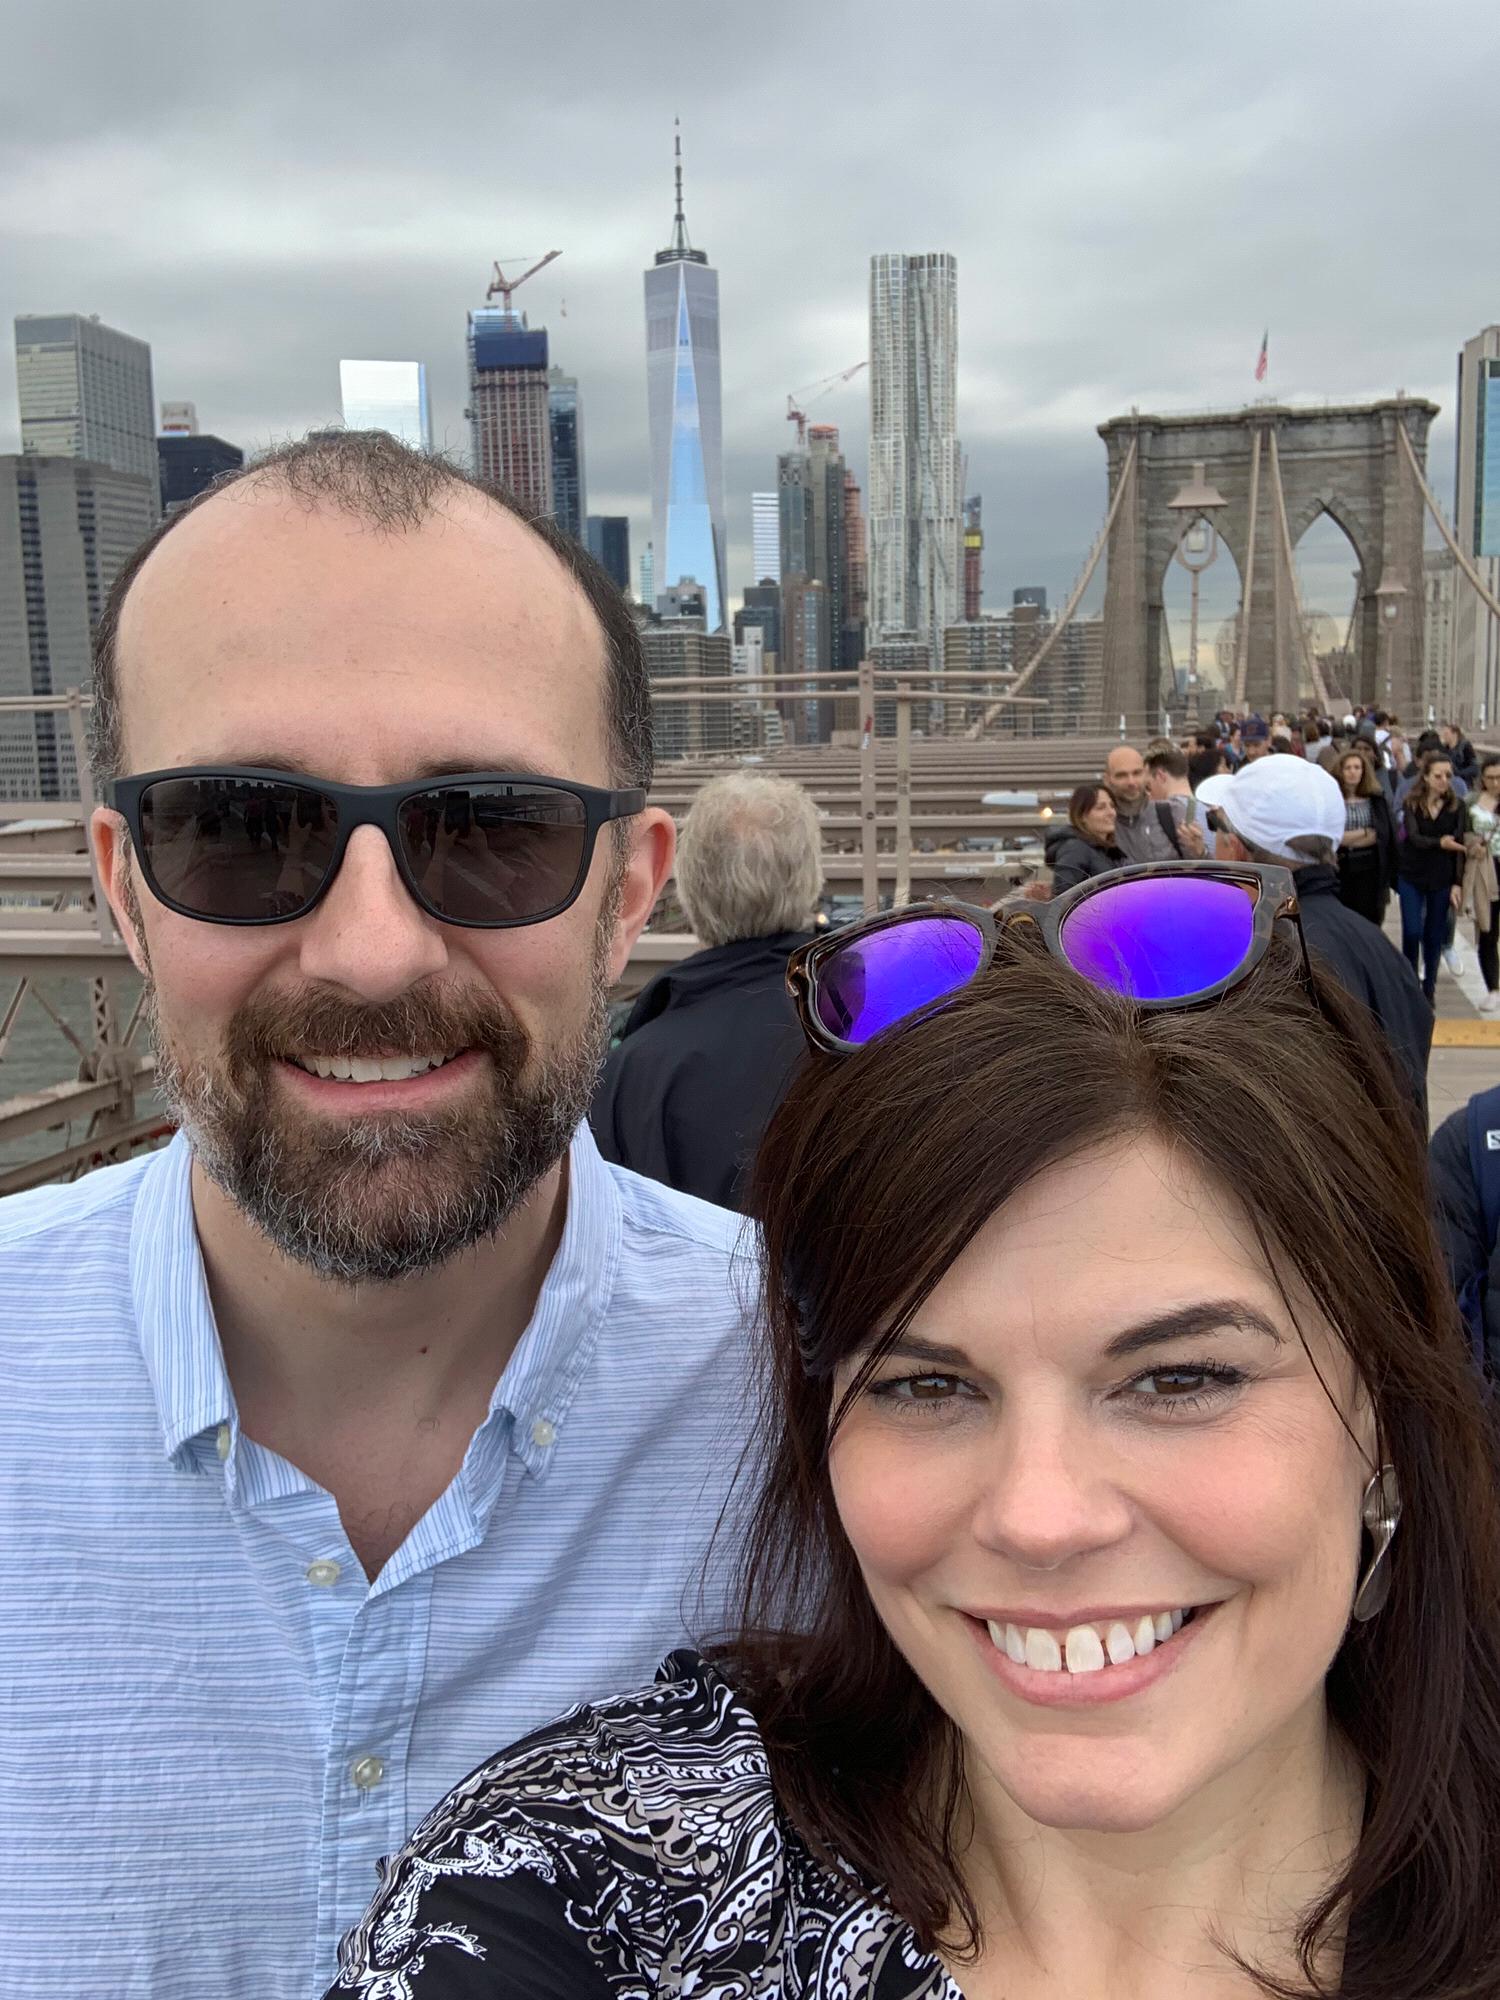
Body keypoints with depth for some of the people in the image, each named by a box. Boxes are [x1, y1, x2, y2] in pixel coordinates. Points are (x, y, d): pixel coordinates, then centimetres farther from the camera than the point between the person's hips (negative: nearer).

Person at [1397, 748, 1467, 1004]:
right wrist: (1440, 842, -39)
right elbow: (1413, 837, -19)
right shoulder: (1411, 804, -6)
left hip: (1442, 879, 1)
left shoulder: (1457, 806, -3)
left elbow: (1459, 846, -3)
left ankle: (1429, 986, 22)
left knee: (1434, 935, 8)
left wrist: (1457, 883, -8)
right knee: (1412, 932, -4)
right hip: (1412, 877, -1)